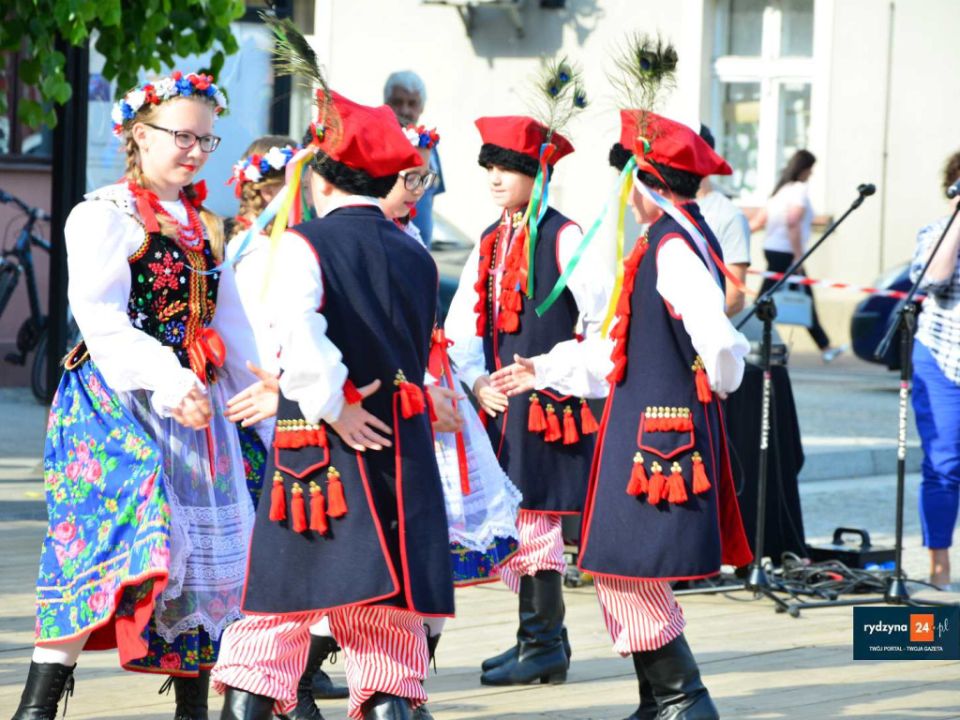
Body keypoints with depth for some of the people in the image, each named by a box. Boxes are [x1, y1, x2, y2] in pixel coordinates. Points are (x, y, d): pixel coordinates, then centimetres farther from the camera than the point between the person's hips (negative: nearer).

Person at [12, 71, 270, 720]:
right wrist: (167, 378, -27)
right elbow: (103, 323, -15)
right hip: (116, 402, -7)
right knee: (109, 544, -18)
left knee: (202, 550, 4)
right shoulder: (103, 215, -3)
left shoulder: (206, 228, 18)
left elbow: (232, 331, 24)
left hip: (193, 408, 7)